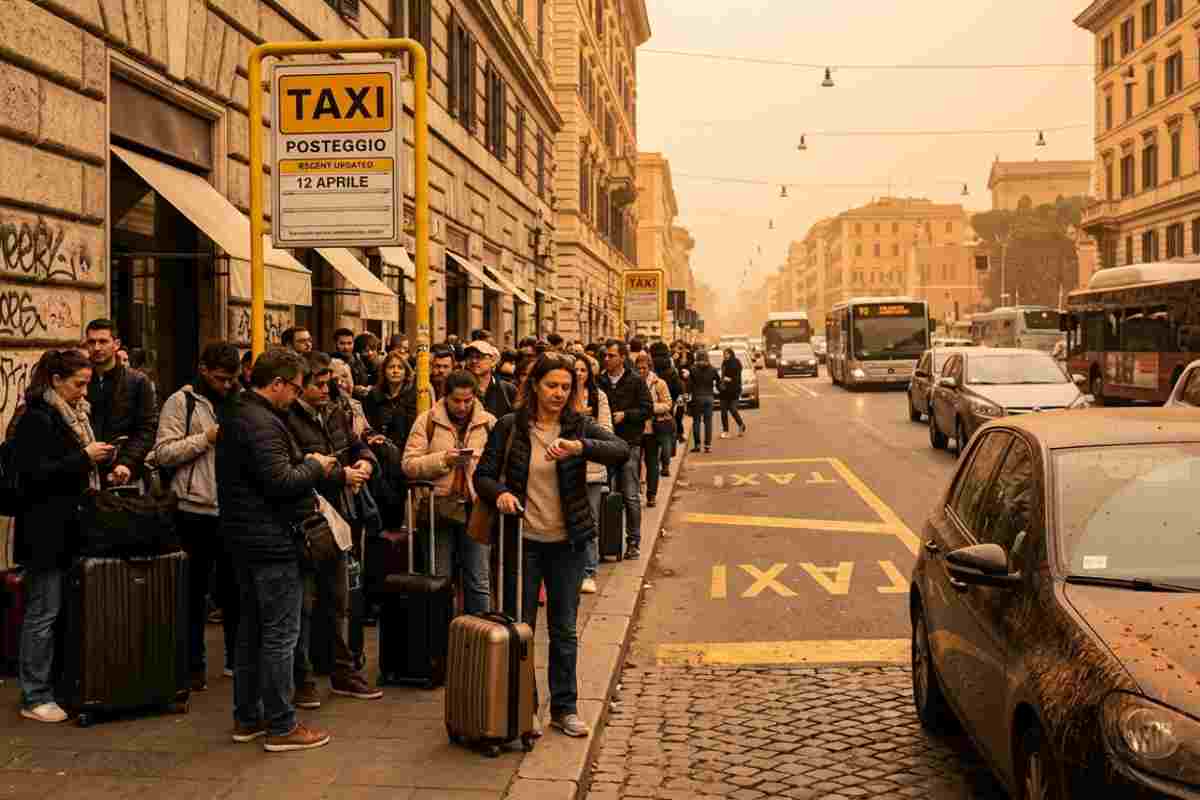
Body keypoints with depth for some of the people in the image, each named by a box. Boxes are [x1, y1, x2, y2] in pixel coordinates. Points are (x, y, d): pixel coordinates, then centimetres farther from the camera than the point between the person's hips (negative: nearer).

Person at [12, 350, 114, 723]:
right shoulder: (36, 419, -11)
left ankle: (61, 685, 19)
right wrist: (84, 457, -19)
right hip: (46, 531, -8)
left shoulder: (74, 415, 15)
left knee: (65, 609, 11)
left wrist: (102, 464, 8)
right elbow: (36, 473, -19)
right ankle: (34, 698, 6)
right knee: (43, 612, -2)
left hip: (69, 527, 8)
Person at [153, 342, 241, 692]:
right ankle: (194, 665, 19)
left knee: (234, 586, 14)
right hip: (195, 510, -4)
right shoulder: (180, 402, -4)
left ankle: (237, 657, 26)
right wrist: (206, 438, -18)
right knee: (195, 590, 7)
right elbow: (163, 453, -13)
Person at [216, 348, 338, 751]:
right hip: (272, 541, -11)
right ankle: (281, 726, 3)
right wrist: (315, 466, -9)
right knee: (280, 634, -3)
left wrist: (305, 465, 10)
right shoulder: (261, 423, -19)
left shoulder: (238, 416, 13)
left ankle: (247, 717, 26)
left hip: (245, 537, 11)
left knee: (252, 628, 17)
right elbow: (280, 481, -25)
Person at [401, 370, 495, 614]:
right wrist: (443, 459, -17)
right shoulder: (427, 421, 2)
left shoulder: (489, 424, 7)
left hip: (476, 510, 1)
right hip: (438, 509, -1)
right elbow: (409, 464, -5)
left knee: (478, 582, 7)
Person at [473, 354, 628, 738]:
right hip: (522, 540, -1)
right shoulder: (510, 426, -5)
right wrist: (499, 493, -24)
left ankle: (565, 707, 24)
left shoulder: (578, 426, -3)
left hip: (567, 542, 1)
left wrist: (580, 447, -35)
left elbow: (621, 451, -18)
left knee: (565, 629, 11)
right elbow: (482, 475, -3)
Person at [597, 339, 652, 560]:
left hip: (630, 444, -3)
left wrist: (625, 415, -12)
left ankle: (633, 542, 7)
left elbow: (648, 409, -1)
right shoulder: (599, 382, 7)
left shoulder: (636, 382, 1)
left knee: (631, 497, 0)